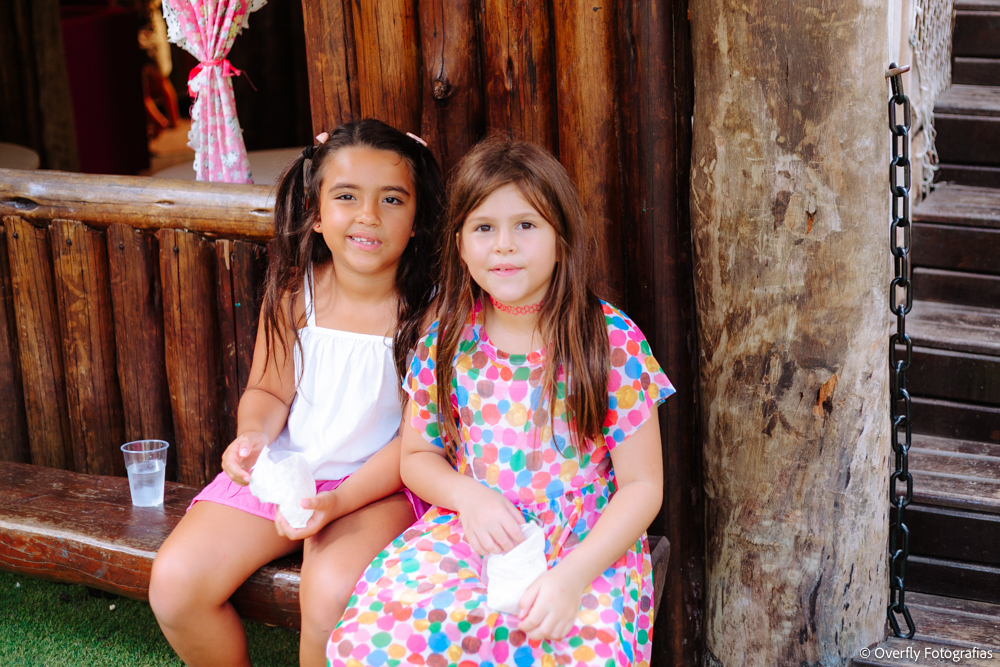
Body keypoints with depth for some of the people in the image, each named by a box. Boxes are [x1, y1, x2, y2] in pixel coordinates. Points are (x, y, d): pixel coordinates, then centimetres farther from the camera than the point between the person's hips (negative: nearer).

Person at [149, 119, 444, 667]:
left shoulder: (429, 311, -13)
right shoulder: (293, 292, -4)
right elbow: (269, 390, 7)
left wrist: (338, 501, -24)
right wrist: (253, 435, -16)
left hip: (378, 484, -4)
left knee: (331, 592, -33)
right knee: (174, 581, -12)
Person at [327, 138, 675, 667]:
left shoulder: (612, 342, -6)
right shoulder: (444, 343, 3)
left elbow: (642, 485, -4)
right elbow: (417, 455, 15)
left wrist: (573, 574, -18)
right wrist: (466, 496, -8)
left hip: (590, 547, -2)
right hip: (469, 533, 2)